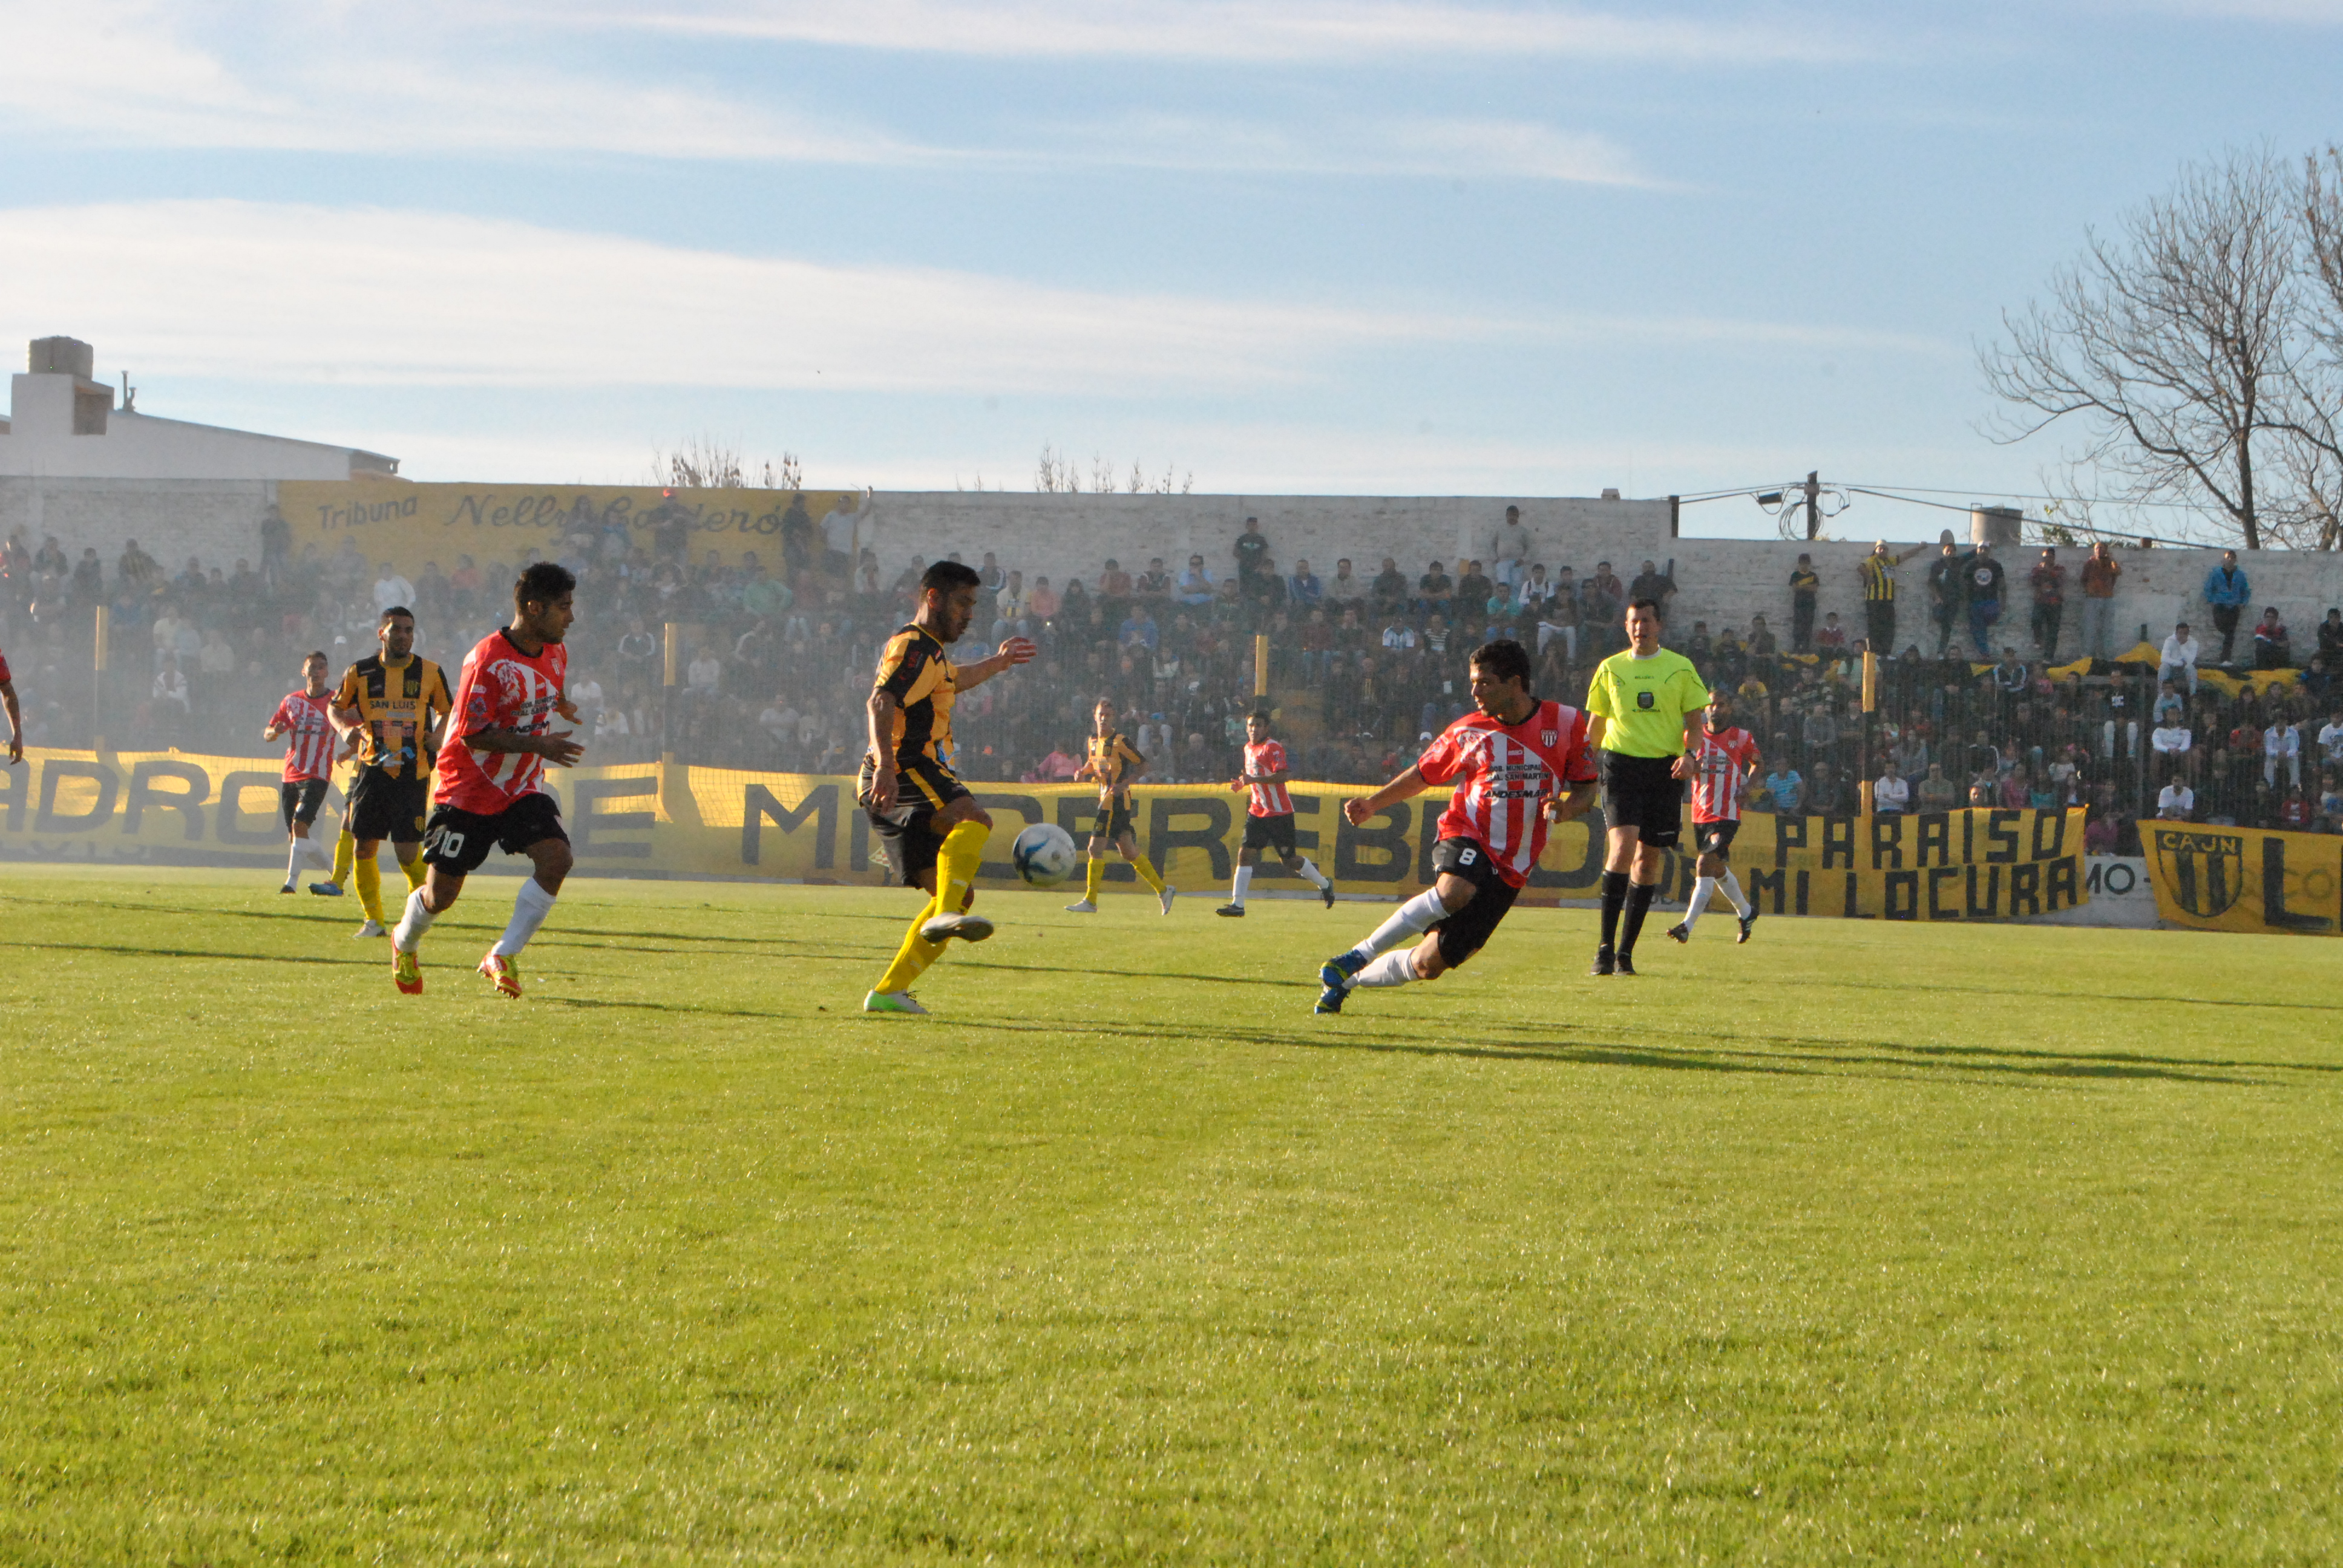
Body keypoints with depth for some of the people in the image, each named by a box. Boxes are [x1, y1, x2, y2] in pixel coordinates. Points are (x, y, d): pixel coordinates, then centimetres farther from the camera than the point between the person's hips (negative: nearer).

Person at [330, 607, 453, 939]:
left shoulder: (430, 673, 4)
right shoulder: (360, 673, 5)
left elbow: (447, 711, 17)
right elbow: (337, 708, 18)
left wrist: (438, 735, -3)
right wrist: (346, 724, -4)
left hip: (413, 773, -2)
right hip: (372, 771, 2)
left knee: (408, 851, -9)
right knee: (363, 848, 0)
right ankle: (373, 920, 15)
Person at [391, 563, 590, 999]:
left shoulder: (555, 654, 3)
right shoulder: (487, 660, -22)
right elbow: (473, 734, -23)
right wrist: (537, 744, -27)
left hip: (523, 791, 6)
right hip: (468, 791, -6)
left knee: (556, 857, -21)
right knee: (442, 893, 2)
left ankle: (503, 958, -12)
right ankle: (405, 944, 37)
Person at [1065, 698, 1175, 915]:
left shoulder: (1119, 741, -11)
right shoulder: (1093, 740, 12)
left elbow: (1143, 764, -8)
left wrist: (1124, 784, -19)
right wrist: (1083, 771, 5)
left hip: (1116, 800, -8)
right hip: (1105, 799, 8)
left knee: (1095, 848, -9)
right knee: (1129, 852, 11)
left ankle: (1090, 901, -3)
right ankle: (1163, 890, 20)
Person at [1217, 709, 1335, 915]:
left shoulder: (1273, 748, -13)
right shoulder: (1248, 749, 13)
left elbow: (1283, 775, -26)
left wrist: (1254, 780, -30)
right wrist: (1242, 783, 7)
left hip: (1279, 812, -7)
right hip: (1257, 811, 7)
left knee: (1290, 859, 2)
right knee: (1245, 854, -6)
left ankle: (1325, 884, 26)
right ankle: (1237, 904, -8)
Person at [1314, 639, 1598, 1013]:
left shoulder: (1566, 723, 0)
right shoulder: (1467, 731, 2)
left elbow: (1586, 787, 7)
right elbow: (1423, 773, 16)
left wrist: (1567, 808, -15)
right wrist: (1372, 804, 7)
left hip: (1511, 868, 1)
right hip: (1467, 836, -1)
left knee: (1430, 964, -4)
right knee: (1454, 890, -40)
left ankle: (1347, 981, 21)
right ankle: (1355, 960, -27)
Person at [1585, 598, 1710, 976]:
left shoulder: (1680, 668, 7)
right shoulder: (1611, 669, 9)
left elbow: (1694, 718, 8)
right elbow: (1597, 721, 16)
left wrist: (1688, 754, -9)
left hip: (1665, 769, 1)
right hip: (1621, 763, -1)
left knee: (1649, 856, 2)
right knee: (1623, 844, -19)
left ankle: (1626, 950, 11)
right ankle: (1606, 947, -17)